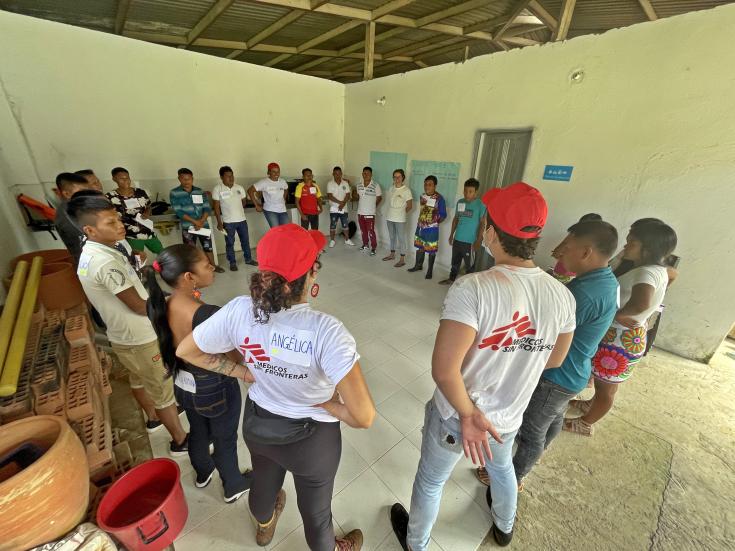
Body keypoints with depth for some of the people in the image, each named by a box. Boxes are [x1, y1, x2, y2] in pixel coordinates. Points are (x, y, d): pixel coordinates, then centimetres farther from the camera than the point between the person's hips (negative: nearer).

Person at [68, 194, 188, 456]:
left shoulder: (88, 254, 1)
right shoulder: (105, 261, -31)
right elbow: (139, 306, -26)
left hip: (122, 335, 10)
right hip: (140, 340, -10)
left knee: (139, 380, 29)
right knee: (164, 391, 7)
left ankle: (153, 418, 53)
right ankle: (180, 441, 26)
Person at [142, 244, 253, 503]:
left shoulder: (164, 306, -13)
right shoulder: (207, 314, -36)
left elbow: (174, 344, 2)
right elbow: (233, 359, -26)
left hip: (184, 386, 7)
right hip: (214, 389, -6)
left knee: (197, 431, 32)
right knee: (225, 439, 21)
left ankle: (203, 473, 60)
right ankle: (233, 486, 47)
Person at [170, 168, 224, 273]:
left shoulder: (199, 191, 5)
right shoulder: (174, 193, -4)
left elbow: (207, 208, 1)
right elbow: (178, 211, -11)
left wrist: (201, 221, -15)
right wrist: (195, 222, -18)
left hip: (203, 224, 3)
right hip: (188, 227, -3)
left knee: (208, 247, 13)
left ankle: (213, 266, 29)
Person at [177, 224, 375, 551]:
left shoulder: (239, 310, -24)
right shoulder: (326, 331, -37)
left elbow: (185, 351, -6)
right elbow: (364, 417, -35)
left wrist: (246, 372, -4)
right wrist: (328, 405, -16)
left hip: (257, 422, 5)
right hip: (311, 437, -4)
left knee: (263, 482, 38)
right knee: (315, 508, 28)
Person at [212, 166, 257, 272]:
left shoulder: (239, 187, 2)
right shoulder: (217, 189, -8)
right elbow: (216, 207, -8)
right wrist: (219, 222, -10)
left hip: (242, 220, 4)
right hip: (228, 222, -3)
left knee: (245, 240, 13)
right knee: (230, 243, 7)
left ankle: (248, 259, 29)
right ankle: (232, 263, 20)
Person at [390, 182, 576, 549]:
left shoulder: (473, 288, -33)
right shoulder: (562, 295, -13)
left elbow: (443, 369, -35)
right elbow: (553, 360, 2)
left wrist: (468, 413, -18)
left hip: (456, 417, -4)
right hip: (508, 417, 5)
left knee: (430, 481, 26)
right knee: (502, 467, 38)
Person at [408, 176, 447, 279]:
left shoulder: (439, 198, -15)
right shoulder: (423, 196, 5)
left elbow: (443, 214, -10)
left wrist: (436, 223, -9)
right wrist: (419, 222, 12)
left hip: (431, 228, -6)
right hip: (420, 226, 7)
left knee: (431, 250, 4)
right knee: (419, 246, 17)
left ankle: (430, 270, 17)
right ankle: (418, 265, 35)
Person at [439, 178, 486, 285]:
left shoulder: (481, 205, -12)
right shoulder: (460, 202, 6)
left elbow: (483, 224, -12)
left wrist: (478, 241, -17)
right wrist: (451, 234, 14)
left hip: (470, 241, -6)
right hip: (457, 239, 6)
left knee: (469, 265, 5)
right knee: (455, 261, 20)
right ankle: (451, 279, 37)